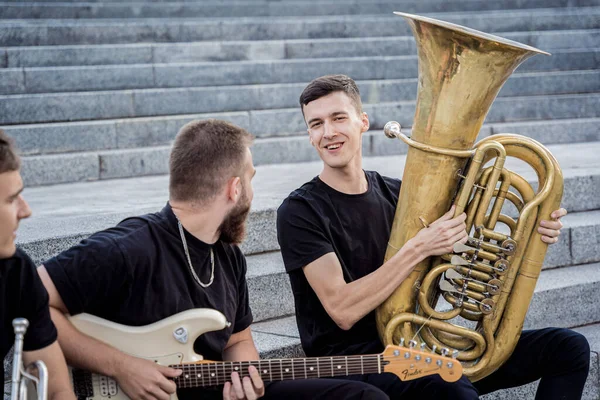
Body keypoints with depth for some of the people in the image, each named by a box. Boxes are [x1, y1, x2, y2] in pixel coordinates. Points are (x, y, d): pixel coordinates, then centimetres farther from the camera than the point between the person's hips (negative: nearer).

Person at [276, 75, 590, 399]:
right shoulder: (300, 211, -9)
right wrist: (419, 248, -24)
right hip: (354, 358, -6)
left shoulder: (396, 194, 8)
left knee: (568, 347, 0)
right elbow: (343, 311, -20)